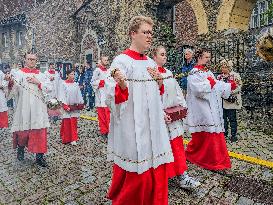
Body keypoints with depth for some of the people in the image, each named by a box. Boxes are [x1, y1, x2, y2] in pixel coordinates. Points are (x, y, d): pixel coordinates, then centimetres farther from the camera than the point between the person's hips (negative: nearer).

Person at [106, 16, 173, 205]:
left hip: (153, 126, 7)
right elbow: (112, 97, -15)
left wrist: (159, 82, 0)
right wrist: (121, 84, -35)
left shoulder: (151, 63, 12)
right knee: (135, 176, 3)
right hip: (132, 128, -7)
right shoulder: (121, 61, -9)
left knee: (156, 171, 15)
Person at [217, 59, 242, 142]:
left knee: (232, 118, 1)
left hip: (231, 101, -5)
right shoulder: (220, 76, 10)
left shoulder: (235, 76, -5)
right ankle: (224, 133, 24)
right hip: (222, 101, 5)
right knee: (223, 117, 11)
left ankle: (233, 135, 12)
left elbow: (238, 87, -10)